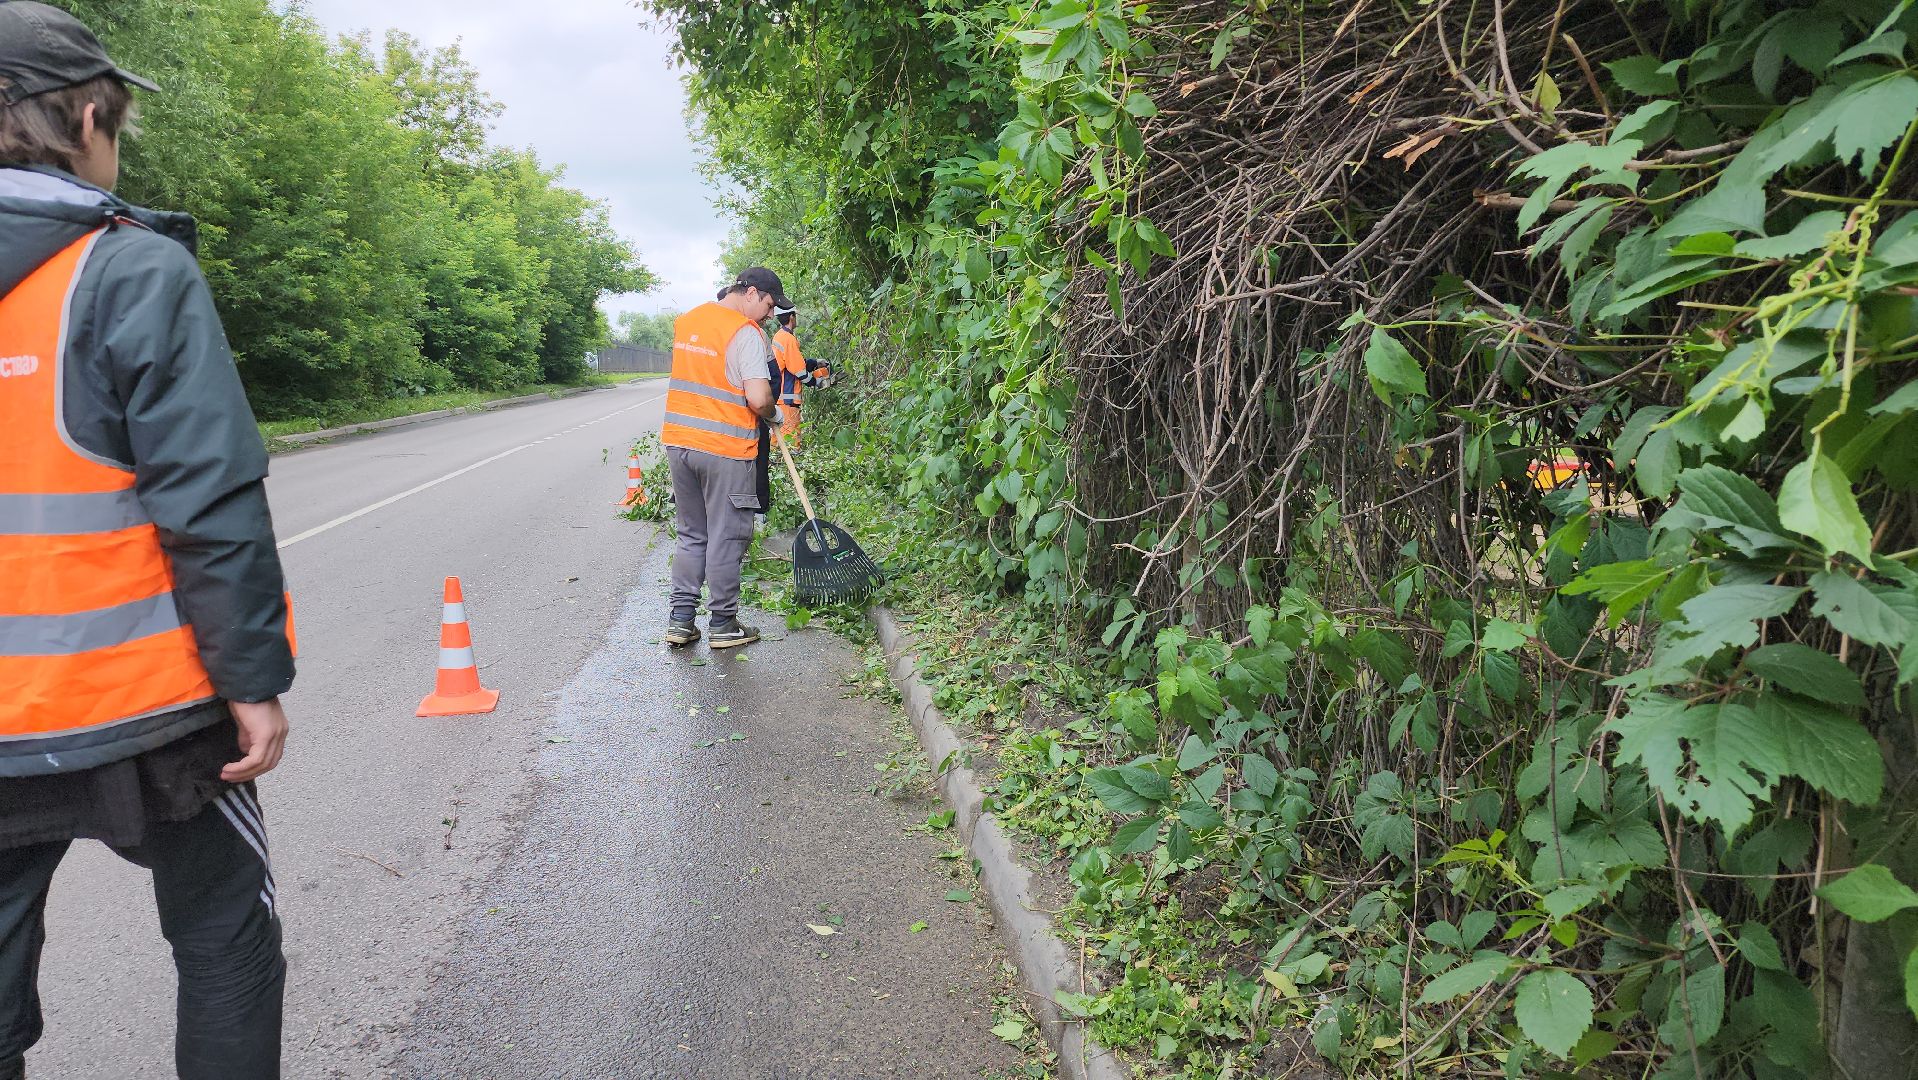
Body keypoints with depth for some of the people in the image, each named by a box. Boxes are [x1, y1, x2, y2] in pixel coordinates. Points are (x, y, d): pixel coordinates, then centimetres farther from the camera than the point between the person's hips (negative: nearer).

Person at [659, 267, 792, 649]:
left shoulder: (685, 321, 13)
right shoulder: (746, 332, -12)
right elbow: (758, 399, -20)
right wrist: (774, 415, 1)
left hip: (678, 441, 7)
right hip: (725, 449, -7)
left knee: (691, 535, 16)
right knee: (727, 539, 4)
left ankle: (681, 620, 16)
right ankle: (723, 624, 12)